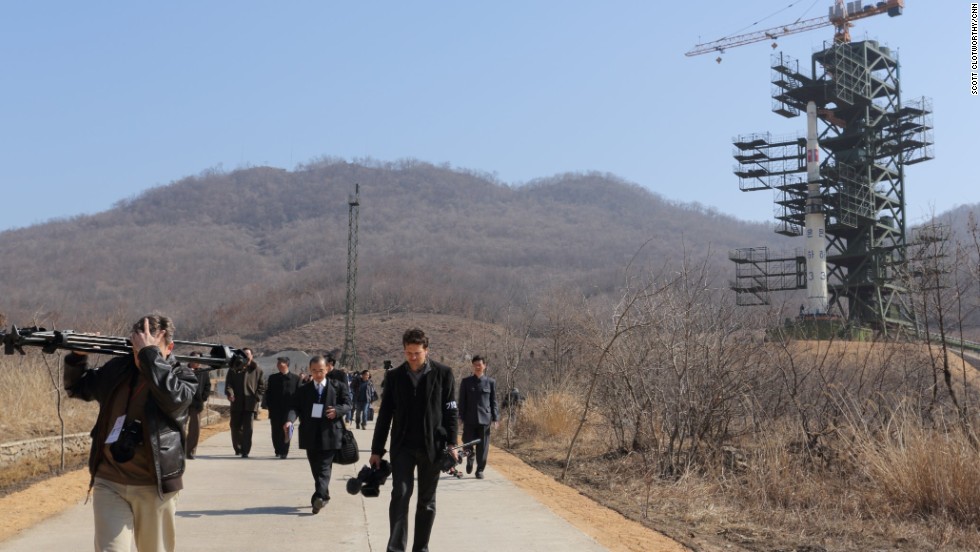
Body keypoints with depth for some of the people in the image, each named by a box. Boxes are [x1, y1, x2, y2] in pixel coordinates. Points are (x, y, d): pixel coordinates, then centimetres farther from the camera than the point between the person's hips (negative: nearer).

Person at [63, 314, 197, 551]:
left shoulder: (183, 377, -6)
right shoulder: (117, 369, 6)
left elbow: (173, 398, -29)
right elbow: (76, 387, 22)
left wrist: (150, 354, -25)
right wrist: (77, 356, 2)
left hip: (154, 486, -3)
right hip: (109, 483, 3)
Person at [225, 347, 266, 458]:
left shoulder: (257, 370, 7)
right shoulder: (234, 370, 9)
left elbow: (262, 386, 7)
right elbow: (228, 383, 2)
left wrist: (258, 398, -7)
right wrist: (230, 393, -18)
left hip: (250, 403, -2)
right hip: (236, 403, 2)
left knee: (248, 428, -8)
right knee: (235, 427, 11)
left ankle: (245, 451, -5)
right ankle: (238, 449, 29)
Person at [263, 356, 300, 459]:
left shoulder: (295, 378, 2)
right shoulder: (272, 378, 10)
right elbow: (268, 393, 10)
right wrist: (268, 405, 1)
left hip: (288, 410, -3)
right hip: (275, 410, 3)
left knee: (286, 431, -6)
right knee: (276, 432, 6)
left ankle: (284, 452, 0)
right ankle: (278, 451, 22)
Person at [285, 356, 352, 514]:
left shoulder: (338, 386, 3)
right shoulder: (303, 390, 8)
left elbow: (347, 404, 3)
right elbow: (295, 407, -1)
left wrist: (337, 410, -18)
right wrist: (290, 420, -20)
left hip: (329, 433, -3)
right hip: (311, 434, 3)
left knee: (324, 467, -8)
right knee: (315, 468, 12)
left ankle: (319, 497, -17)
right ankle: (323, 496, 26)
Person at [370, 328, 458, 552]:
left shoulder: (443, 374, -1)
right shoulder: (394, 376, 3)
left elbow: (450, 411, 0)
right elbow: (385, 415, 5)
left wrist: (451, 444, -7)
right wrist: (376, 450, 4)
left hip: (432, 446, 0)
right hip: (402, 446, 0)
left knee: (427, 501, 7)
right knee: (400, 494, -10)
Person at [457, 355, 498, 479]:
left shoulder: (491, 382, 4)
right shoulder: (466, 382, 4)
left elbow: (493, 401, 6)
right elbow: (462, 401, 5)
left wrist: (495, 418, 2)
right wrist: (461, 417, 0)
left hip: (484, 418, 0)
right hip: (469, 419, 0)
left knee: (483, 446, 2)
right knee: (467, 444, 3)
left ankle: (480, 470, 13)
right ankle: (470, 459, 34)